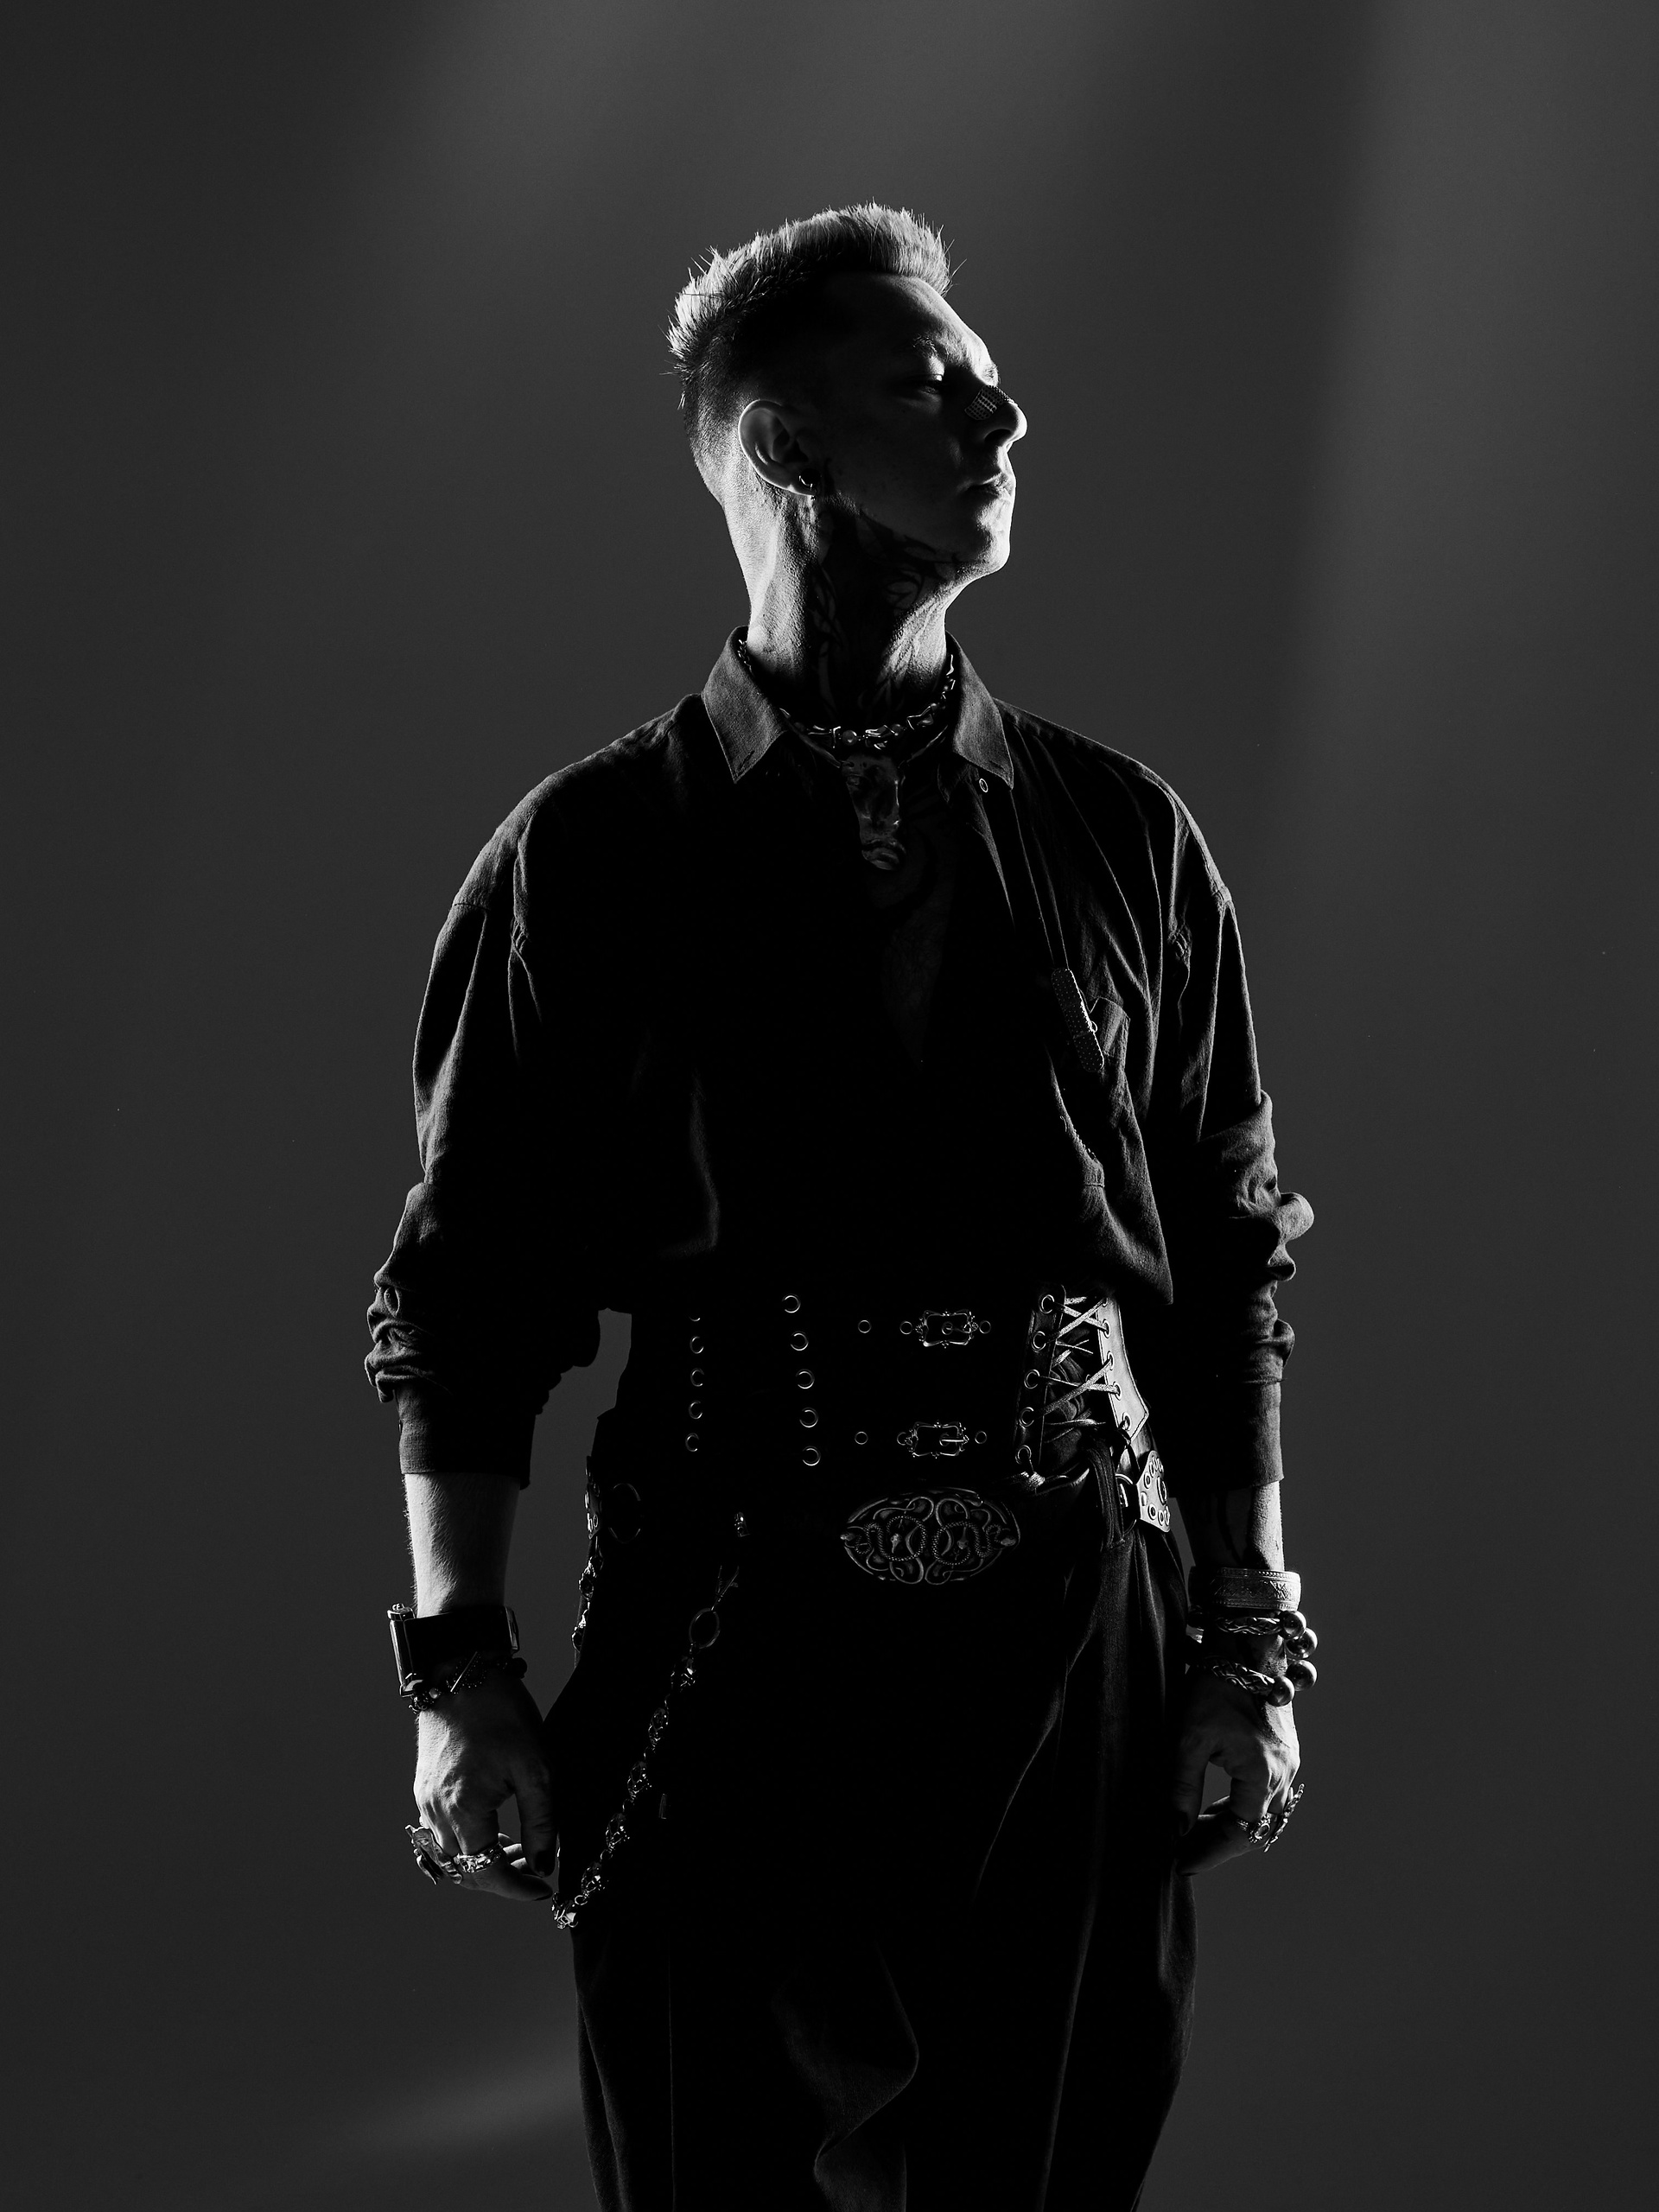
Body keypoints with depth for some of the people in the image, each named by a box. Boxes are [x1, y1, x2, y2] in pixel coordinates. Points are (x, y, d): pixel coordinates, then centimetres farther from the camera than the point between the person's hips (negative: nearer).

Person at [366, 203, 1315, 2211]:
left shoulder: (1122, 840, 8)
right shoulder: (587, 861, 1)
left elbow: (1230, 1269, 10)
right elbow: (464, 1292, 1)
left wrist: (1254, 1646, 6)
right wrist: (458, 1670, -4)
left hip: (1076, 1657, 2)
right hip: (729, 1662, -2)